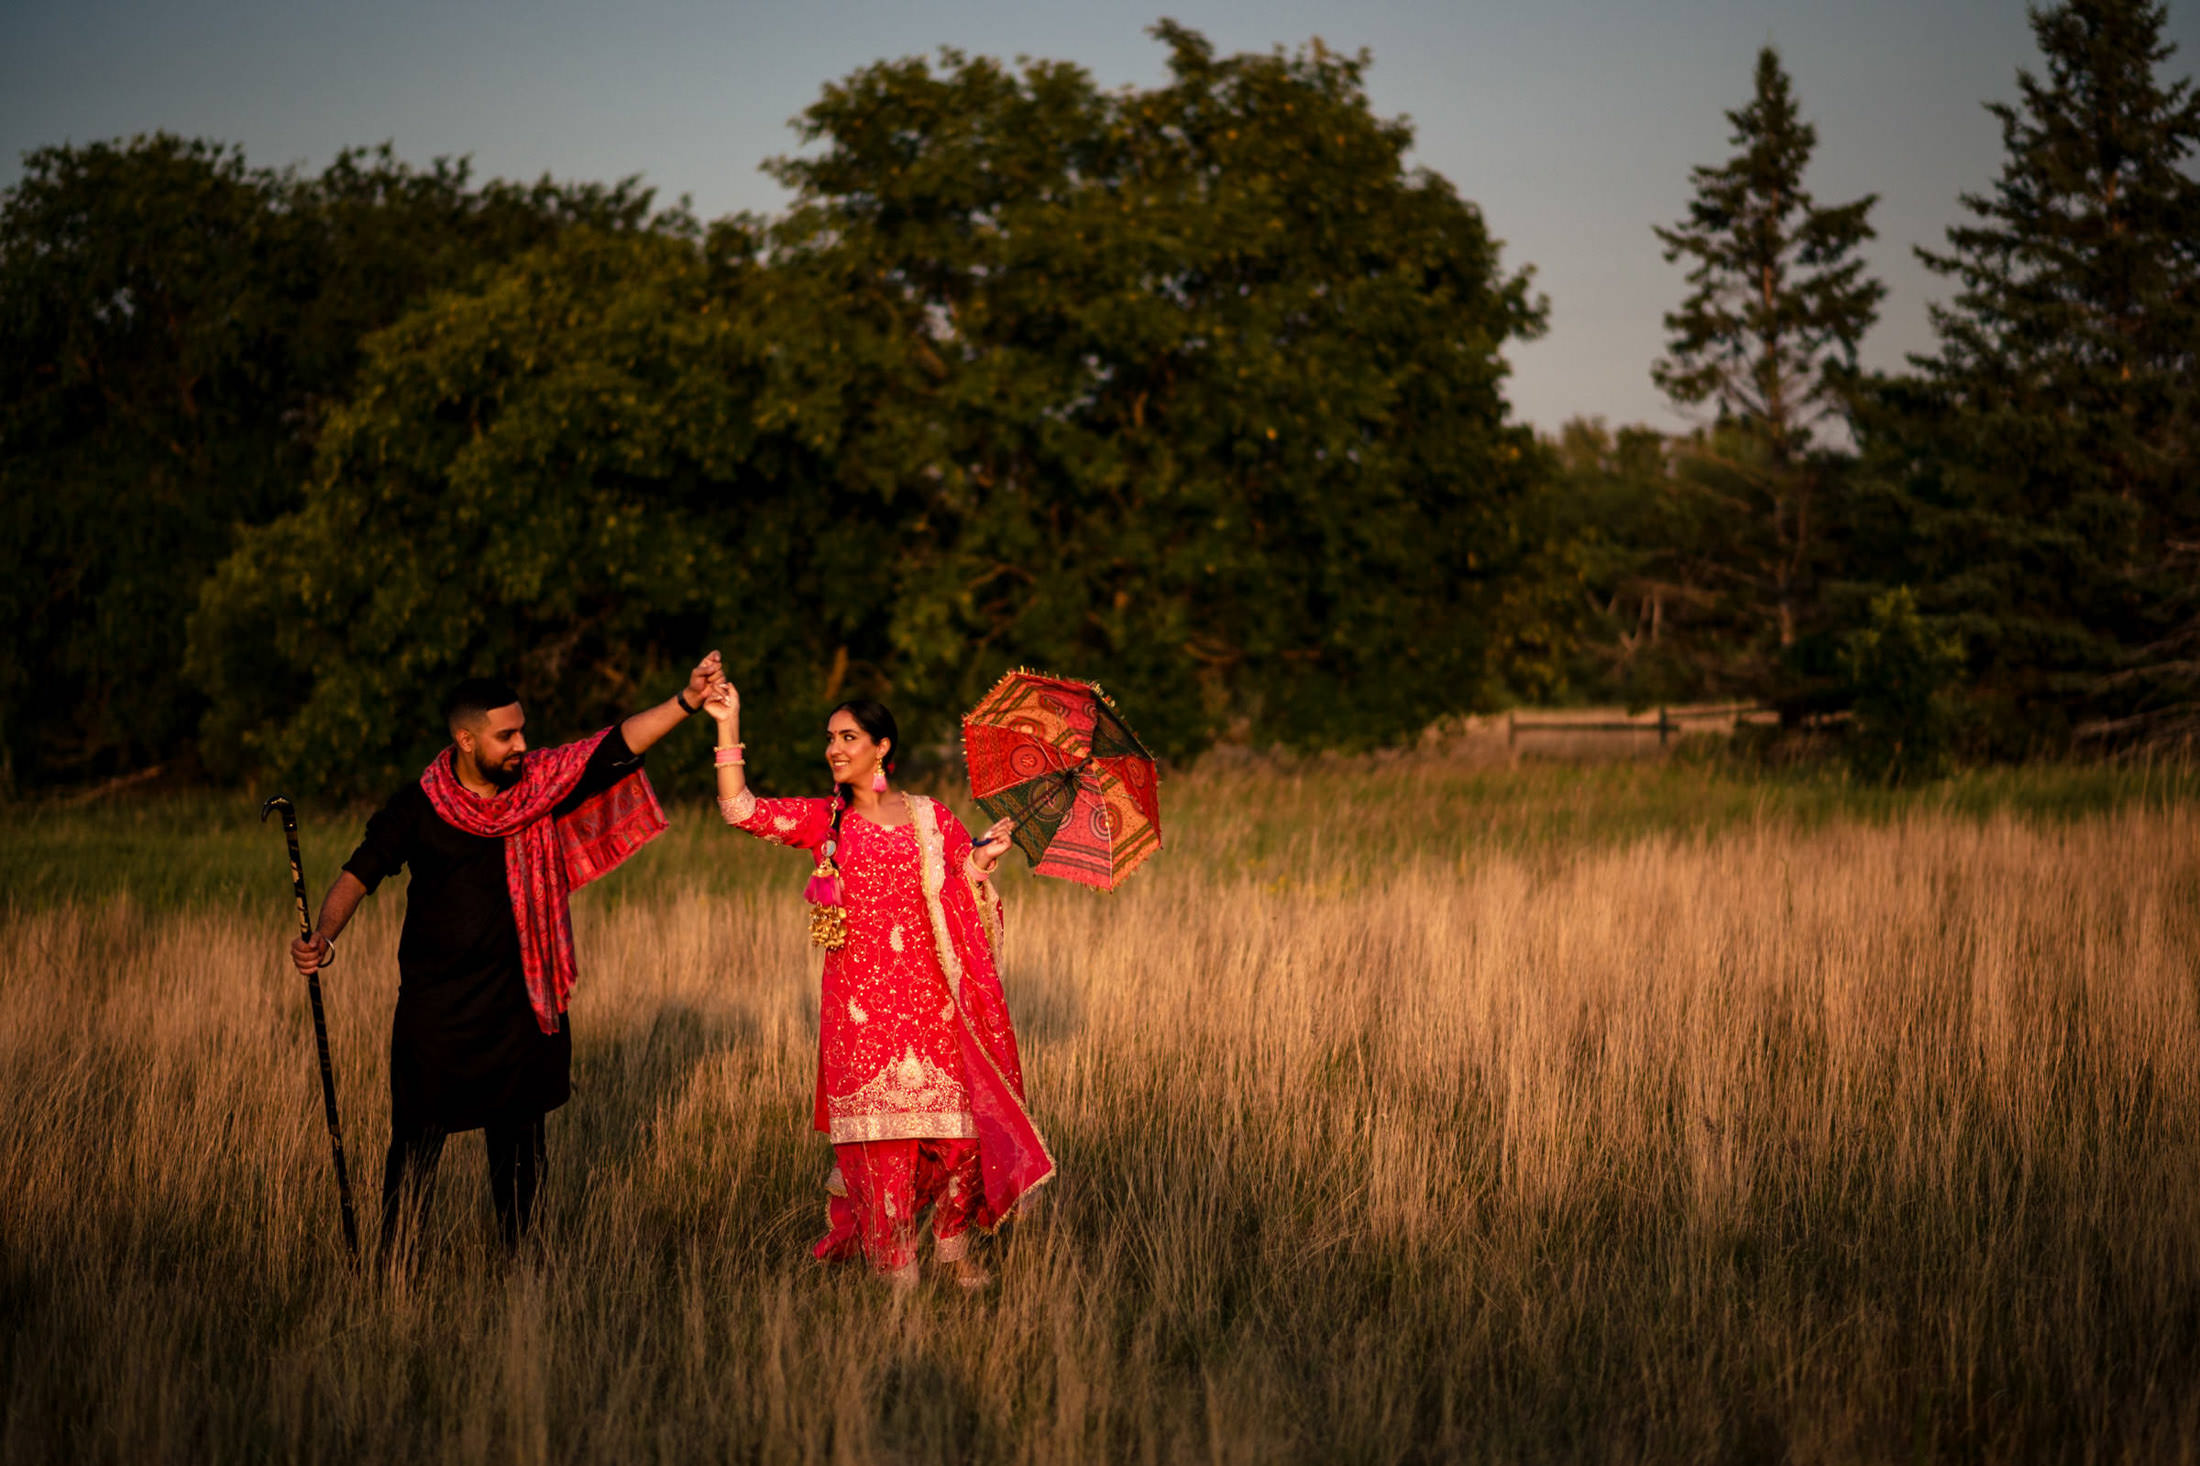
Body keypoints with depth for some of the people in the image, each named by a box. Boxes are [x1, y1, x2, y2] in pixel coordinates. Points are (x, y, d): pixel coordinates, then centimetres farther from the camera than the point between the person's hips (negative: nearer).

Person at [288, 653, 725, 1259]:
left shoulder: (541, 784, -2)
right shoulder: (417, 807, -7)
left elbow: (616, 748, -6)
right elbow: (361, 873, -2)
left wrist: (686, 702, -17)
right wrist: (323, 936, -17)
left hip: (517, 1005, 3)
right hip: (436, 1010, -3)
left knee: (519, 1141, 12)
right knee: (418, 1141, 0)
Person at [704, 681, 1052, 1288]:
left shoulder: (930, 817, 10)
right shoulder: (823, 820, 8)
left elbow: (967, 901, 14)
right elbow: (740, 809, -3)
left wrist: (983, 859, -7)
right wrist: (728, 726, -8)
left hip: (929, 996, 1)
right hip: (860, 1003, -1)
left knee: (953, 1123, -1)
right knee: (877, 1130, -3)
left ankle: (955, 1249, 14)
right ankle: (894, 1260, 6)